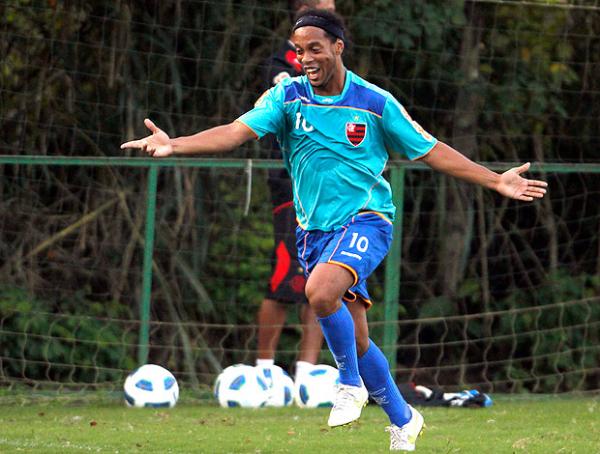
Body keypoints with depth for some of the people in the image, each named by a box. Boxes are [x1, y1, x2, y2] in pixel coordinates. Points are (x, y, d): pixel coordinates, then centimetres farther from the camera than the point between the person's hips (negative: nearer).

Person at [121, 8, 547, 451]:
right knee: (355, 338, 6)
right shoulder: (287, 96, -2)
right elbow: (237, 131, -14)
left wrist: (496, 181, -1)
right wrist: (174, 144, -31)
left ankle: (351, 383, -10)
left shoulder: (375, 102, -5)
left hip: (365, 219, -4)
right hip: (314, 230, 4)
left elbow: (431, 150, 3)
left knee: (321, 291, -32)